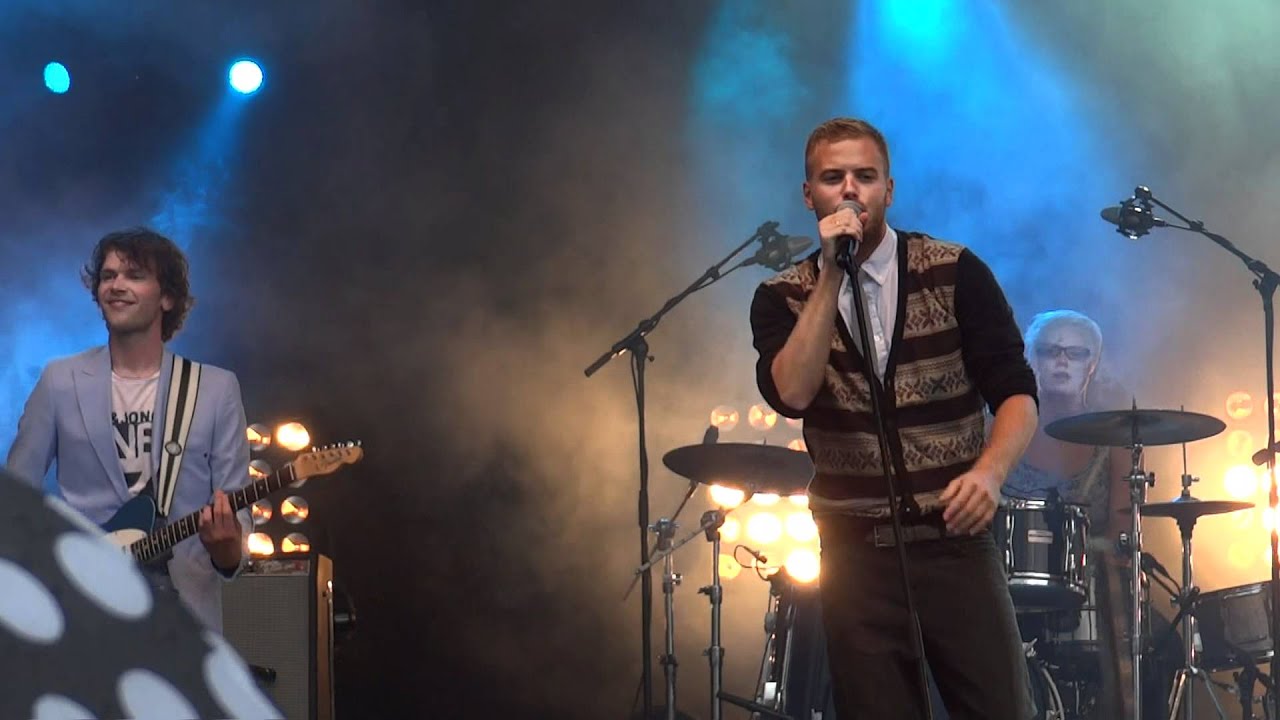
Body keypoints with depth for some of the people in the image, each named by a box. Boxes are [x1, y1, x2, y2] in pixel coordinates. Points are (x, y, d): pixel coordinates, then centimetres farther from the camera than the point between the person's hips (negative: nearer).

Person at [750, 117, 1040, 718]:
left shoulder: (955, 274, 0)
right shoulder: (783, 299, 4)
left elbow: (1017, 396, -1)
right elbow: (790, 394, -14)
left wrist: (989, 471, -20)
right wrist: (830, 279, -16)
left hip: (954, 540, -1)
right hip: (855, 552, 1)